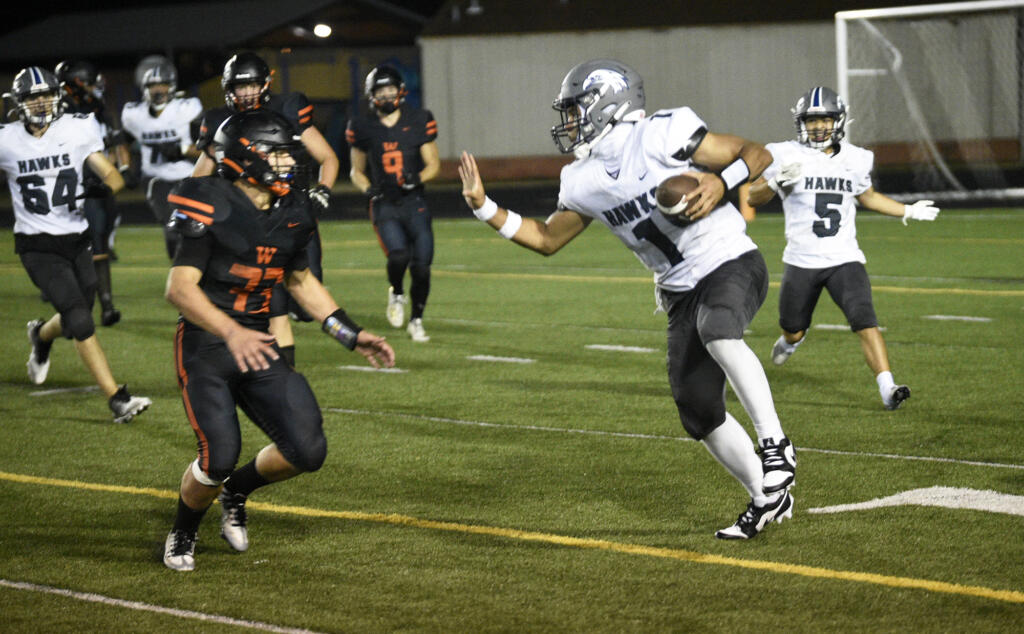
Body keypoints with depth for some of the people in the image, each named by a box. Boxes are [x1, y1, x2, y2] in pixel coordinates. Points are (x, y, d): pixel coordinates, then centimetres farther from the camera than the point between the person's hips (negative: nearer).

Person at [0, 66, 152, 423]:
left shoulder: (77, 132, -3)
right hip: (37, 246, -3)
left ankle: (41, 335, 50)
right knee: (80, 319, -16)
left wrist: (105, 186, -23)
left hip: (76, 240, 3)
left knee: (74, 323, 13)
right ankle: (117, 400, -14)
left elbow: (113, 176, -2)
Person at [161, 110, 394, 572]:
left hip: (257, 347, 6)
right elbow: (180, 288, -23)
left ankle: (237, 490, 25)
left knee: (307, 451, -7)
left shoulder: (292, 214, 5)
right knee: (219, 459, -15)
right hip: (205, 347, -6)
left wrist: (351, 335, 15)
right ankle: (183, 534, 17)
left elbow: (300, 281, 21)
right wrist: (231, 333, -38)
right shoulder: (212, 208, -16)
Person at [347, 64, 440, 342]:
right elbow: (356, 171, 15)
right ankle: (396, 293, 10)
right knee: (398, 255, -24)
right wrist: (369, 189, -6)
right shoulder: (363, 128, 4)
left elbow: (433, 164, 8)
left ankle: (416, 320, 17)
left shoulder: (418, 121, 2)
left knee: (421, 265, -4)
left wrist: (417, 178, -13)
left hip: (414, 202, 1)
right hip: (384, 205, -1)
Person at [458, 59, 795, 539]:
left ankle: (774, 443, -31)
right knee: (698, 409, 0)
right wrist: (483, 207, 8)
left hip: (731, 265, -7)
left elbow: (758, 155, -10)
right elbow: (547, 239, 17)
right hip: (681, 291, 7)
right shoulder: (584, 182, 5)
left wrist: (720, 182, -28)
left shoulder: (662, 135, -15)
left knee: (716, 329, -38)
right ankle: (767, 497, 16)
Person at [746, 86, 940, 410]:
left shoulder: (855, 160, 6)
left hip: (844, 260, 1)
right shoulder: (786, 156, -4)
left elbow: (867, 196, 26)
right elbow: (753, 197, 0)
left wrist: (908, 211, 23)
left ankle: (887, 388, -26)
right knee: (793, 332, 13)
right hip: (801, 262, -1)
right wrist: (777, 182, -19)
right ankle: (791, 340, 52)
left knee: (865, 320, -20)